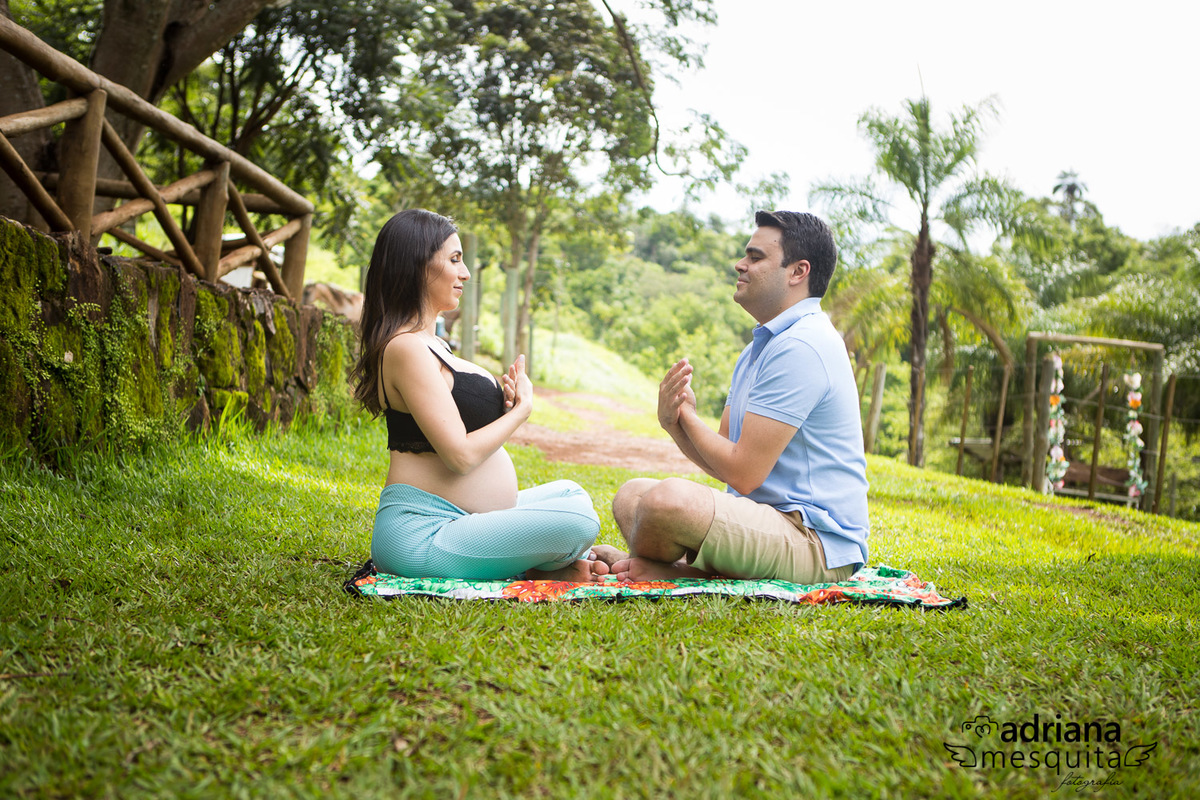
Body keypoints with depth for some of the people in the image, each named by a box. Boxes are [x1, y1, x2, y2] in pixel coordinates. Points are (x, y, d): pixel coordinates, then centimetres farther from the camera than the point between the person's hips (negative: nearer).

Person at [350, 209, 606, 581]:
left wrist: (502, 399, -1)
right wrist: (521, 408, -6)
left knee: (568, 493, 22)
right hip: (420, 533, -11)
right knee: (577, 520, -24)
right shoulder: (406, 348, -16)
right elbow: (461, 455, -21)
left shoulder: (430, 342, 16)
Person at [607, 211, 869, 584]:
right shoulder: (759, 348, 17)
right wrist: (673, 423, -8)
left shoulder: (800, 347, -17)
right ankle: (698, 570, -10)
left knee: (668, 498, -34)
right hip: (772, 522, 11)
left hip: (817, 543, -11)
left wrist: (686, 414, -5)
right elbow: (723, 463, 12)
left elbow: (743, 473, -20)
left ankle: (651, 568, -3)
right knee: (630, 496, 15)